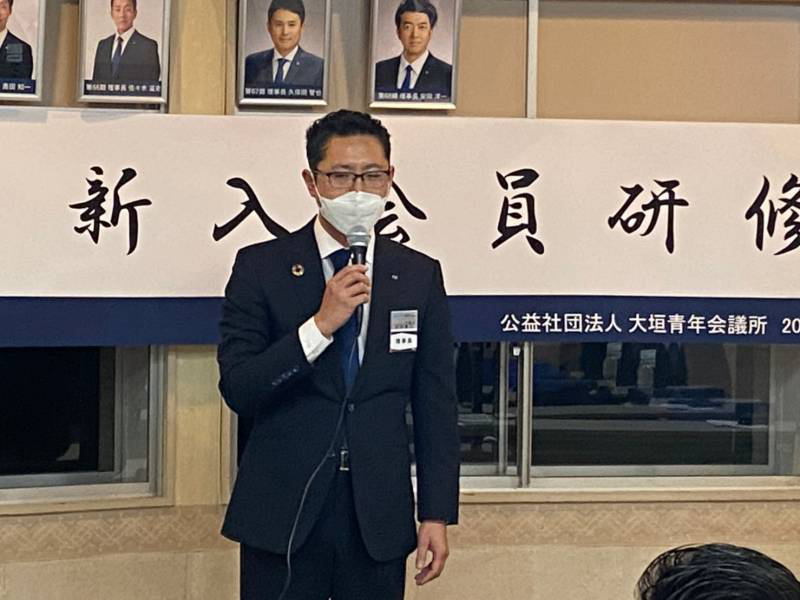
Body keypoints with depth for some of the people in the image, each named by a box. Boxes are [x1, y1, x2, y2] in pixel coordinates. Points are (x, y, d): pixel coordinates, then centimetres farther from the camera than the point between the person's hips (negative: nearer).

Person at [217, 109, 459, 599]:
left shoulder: (420, 275, 4)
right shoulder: (261, 267, -2)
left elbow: (436, 406, 5)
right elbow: (237, 391, -9)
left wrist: (437, 514, 1)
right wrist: (320, 324, -18)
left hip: (379, 519, 2)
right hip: (284, 516, -1)